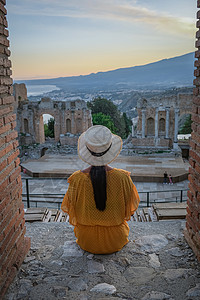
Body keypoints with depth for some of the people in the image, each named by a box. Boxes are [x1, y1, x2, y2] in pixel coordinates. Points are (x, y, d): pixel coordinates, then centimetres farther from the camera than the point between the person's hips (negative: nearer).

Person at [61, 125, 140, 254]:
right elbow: (131, 208, -7)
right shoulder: (123, 177, -25)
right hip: (116, 242, 0)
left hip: (87, 242, 1)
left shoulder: (77, 179, -24)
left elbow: (69, 208, -6)